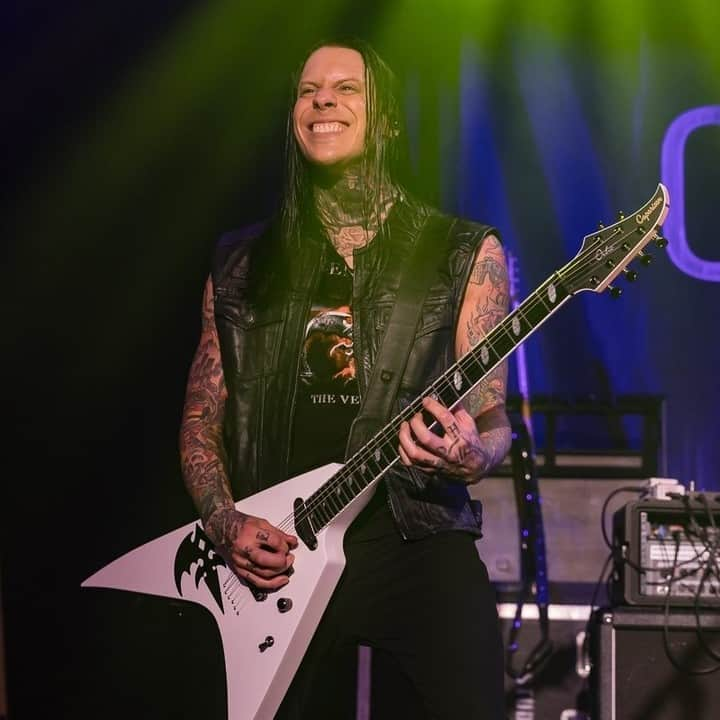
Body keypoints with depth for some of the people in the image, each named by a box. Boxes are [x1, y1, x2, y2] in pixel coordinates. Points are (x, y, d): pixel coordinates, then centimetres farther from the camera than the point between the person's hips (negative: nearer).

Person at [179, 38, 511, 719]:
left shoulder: (465, 254, 5)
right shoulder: (242, 266, 12)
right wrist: (225, 523, -3)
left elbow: (492, 419, 3)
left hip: (417, 539, -2)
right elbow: (200, 420, 15)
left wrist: (471, 456, -21)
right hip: (277, 555, 3)